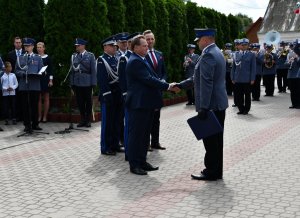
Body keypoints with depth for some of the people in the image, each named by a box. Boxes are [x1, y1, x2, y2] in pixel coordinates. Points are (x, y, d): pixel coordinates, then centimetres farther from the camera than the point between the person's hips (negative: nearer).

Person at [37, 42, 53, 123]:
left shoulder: (47, 58, 1)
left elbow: (51, 70, 0)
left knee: (46, 98, 3)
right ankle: (39, 116, 9)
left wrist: (51, 80, -6)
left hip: (45, 79, -2)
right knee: (38, 98, 2)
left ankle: (45, 116, 10)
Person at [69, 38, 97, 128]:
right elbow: (72, 70, 9)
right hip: (77, 82, 3)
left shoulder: (90, 55, 0)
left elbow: (93, 70, -3)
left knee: (88, 101, 5)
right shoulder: (73, 56, 9)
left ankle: (88, 120, 14)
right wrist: (71, 83, 5)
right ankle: (82, 120, 16)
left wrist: (93, 83, -9)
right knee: (80, 102, 6)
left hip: (87, 83, -3)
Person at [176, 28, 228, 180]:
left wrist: (203, 108, -23)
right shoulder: (217, 52, 16)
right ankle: (216, 171, 23)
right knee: (216, 139, 14)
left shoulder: (208, 55, -16)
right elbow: (199, 78, 21)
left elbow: (206, 84, -23)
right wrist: (180, 85, 22)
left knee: (210, 140, -2)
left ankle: (211, 172, 7)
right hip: (219, 104, 10)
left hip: (211, 105, -10)